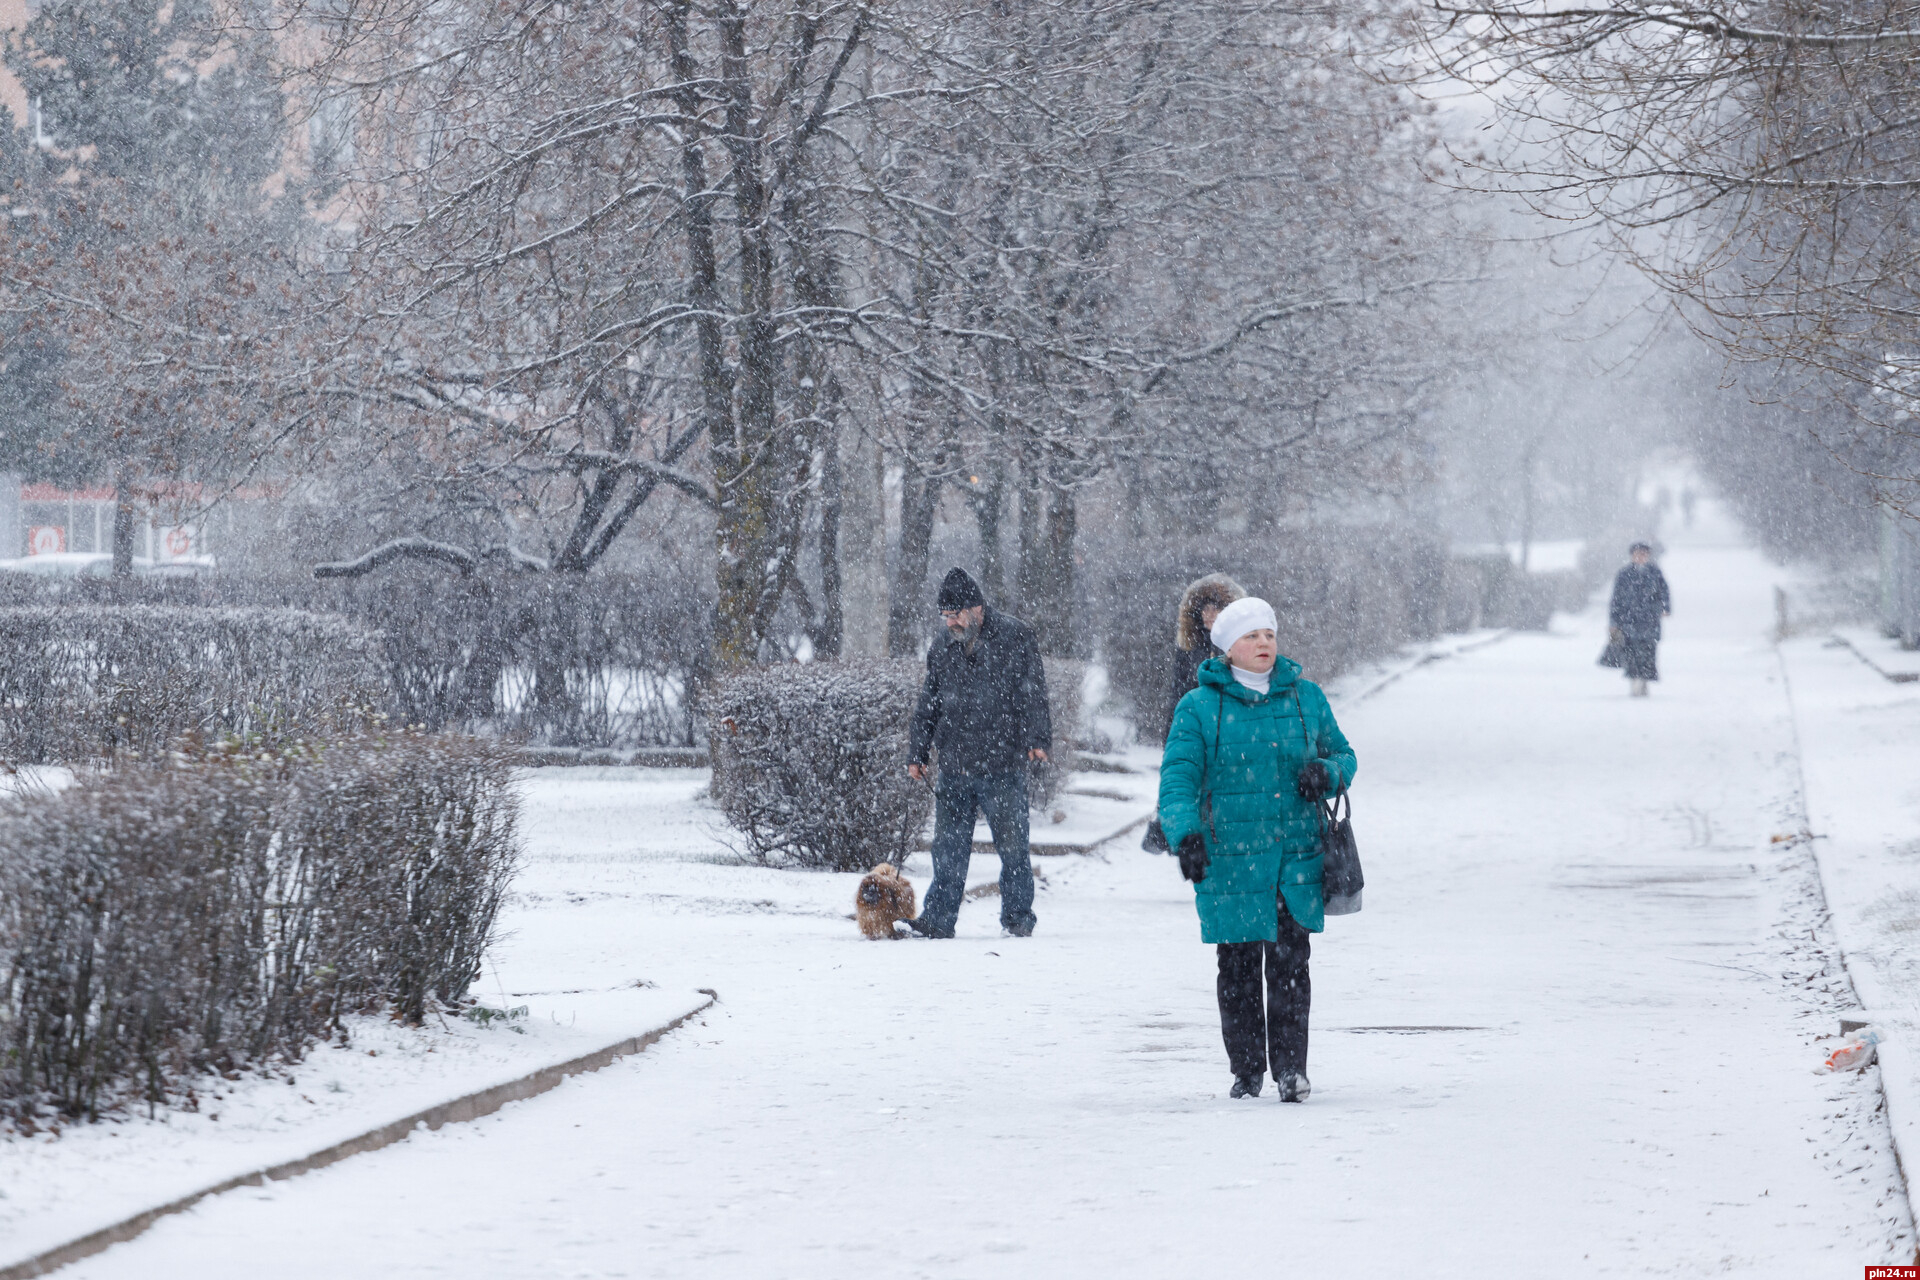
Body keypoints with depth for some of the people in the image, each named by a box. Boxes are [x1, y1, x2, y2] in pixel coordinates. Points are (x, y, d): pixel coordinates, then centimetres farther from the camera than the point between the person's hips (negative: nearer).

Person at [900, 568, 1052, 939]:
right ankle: (938, 919, 4)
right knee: (948, 846, 1)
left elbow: (1032, 692, -3)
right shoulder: (941, 651, 14)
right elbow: (927, 707, 20)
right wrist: (918, 753, 14)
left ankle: (1018, 916, 12)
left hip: (1003, 766, -4)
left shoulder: (1015, 638, 0)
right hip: (954, 768, 4)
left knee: (1012, 845, 1)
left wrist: (1037, 739, -12)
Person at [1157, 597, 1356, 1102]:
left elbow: (1342, 754, 19)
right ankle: (1246, 1069, 15)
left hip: (1297, 857, 1)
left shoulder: (1306, 698, 9)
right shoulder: (1199, 708, 1)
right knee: (1238, 967, 4)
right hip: (1229, 860, -1)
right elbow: (1178, 776, -6)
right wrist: (1185, 833, -24)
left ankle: (1291, 1068, 2)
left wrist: (1327, 773, -5)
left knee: (1289, 964, -4)